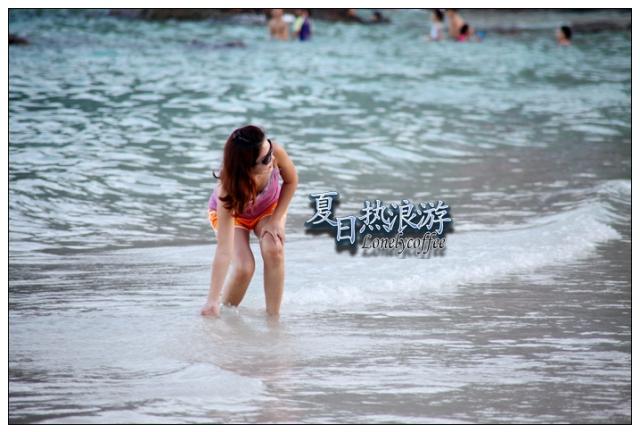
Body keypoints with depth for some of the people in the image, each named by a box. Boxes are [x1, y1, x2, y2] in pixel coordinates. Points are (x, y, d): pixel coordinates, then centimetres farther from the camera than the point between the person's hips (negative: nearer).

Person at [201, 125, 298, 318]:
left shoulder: (276, 152, -37)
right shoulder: (229, 191, -43)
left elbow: (291, 181, -12)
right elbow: (224, 250, -42)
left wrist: (276, 219, -18)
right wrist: (212, 300, -43)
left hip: (269, 206, 3)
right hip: (232, 213, -2)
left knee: (273, 250, -26)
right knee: (244, 267, -23)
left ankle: (273, 316, -16)